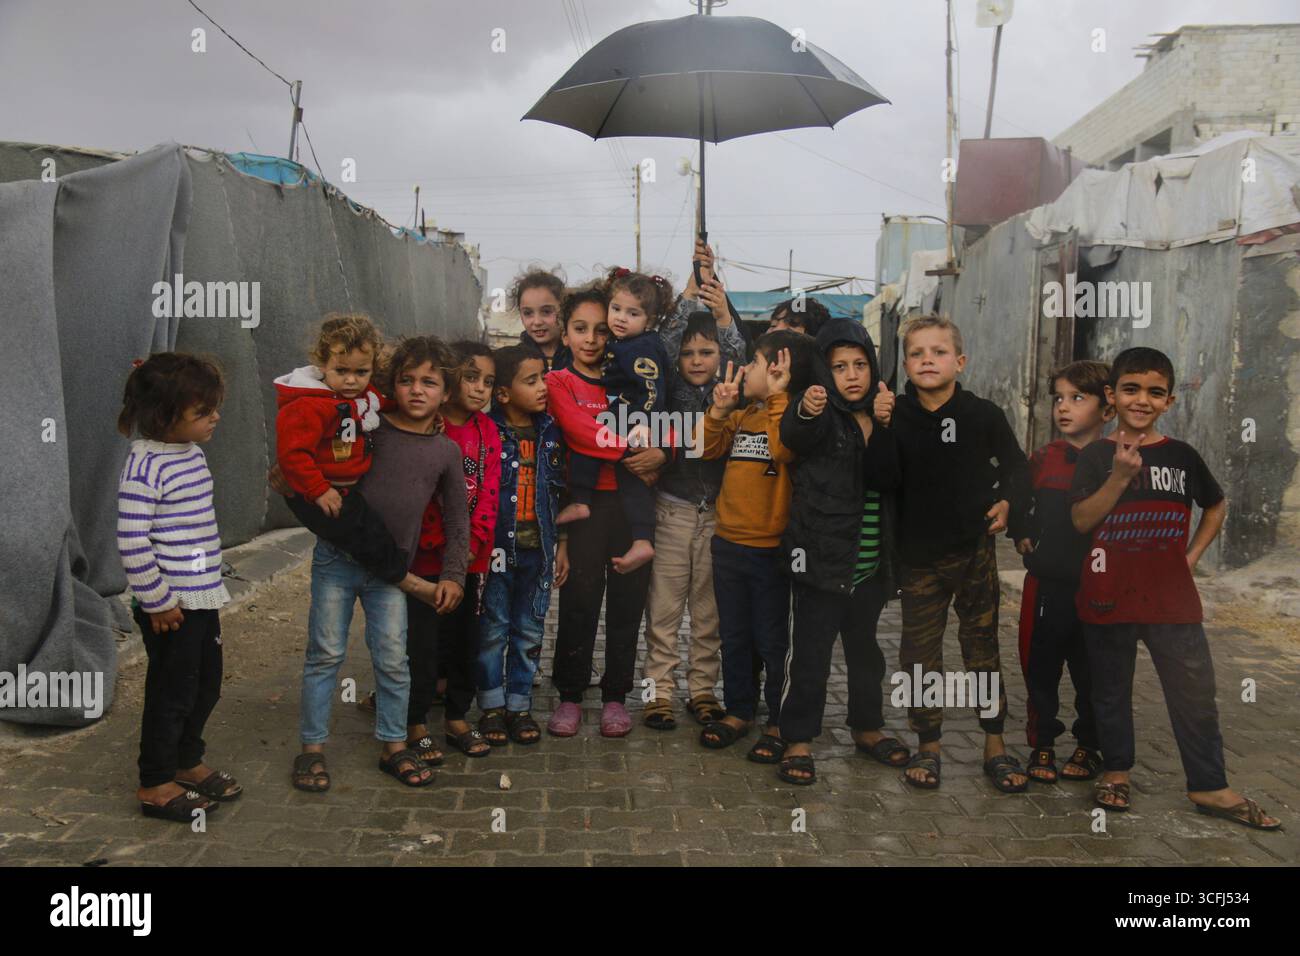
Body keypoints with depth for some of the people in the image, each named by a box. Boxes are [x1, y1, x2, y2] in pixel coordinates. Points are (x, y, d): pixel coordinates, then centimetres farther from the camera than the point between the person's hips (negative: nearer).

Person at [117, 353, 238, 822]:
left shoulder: (192, 453, 8)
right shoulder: (146, 465, -20)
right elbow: (131, 542, -23)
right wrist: (157, 601, -18)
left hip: (202, 597, 9)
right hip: (170, 605, -8)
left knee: (206, 686, 19)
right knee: (172, 691, 5)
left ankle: (187, 762, 38)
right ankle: (155, 784, 22)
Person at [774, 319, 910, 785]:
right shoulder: (821, 416, -7)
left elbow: (889, 479, -2)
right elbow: (793, 435, -30)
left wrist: (884, 427, -16)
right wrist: (805, 412, -53)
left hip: (871, 562, 6)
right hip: (822, 556, -5)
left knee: (865, 649, 19)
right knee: (810, 654, -2)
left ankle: (867, 727, 34)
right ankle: (798, 741, 10)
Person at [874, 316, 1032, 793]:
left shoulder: (983, 414, -5)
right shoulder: (896, 414, -5)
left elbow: (1016, 465, 8)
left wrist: (1009, 503, -9)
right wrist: (879, 427, -22)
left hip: (974, 550, 0)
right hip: (918, 554, 1)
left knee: (982, 646, 10)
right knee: (920, 651, 7)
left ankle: (995, 745, 23)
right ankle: (928, 746, 23)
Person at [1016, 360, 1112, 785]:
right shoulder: (1043, 458, 4)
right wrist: (1020, 535, 2)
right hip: (1045, 583, 2)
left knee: (1092, 672, 10)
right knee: (1040, 669, 8)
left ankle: (1088, 746, 27)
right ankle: (1042, 744, 22)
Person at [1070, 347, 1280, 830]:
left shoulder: (1182, 455, 3)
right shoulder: (1096, 456, -4)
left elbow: (1216, 506, 19)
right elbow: (1081, 520, -13)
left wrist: (1193, 554, 8)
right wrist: (1121, 476, -23)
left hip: (1171, 595, 2)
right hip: (1110, 593, -2)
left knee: (1196, 693, 4)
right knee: (1112, 689, 12)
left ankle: (1209, 787, 17)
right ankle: (1116, 770, 28)